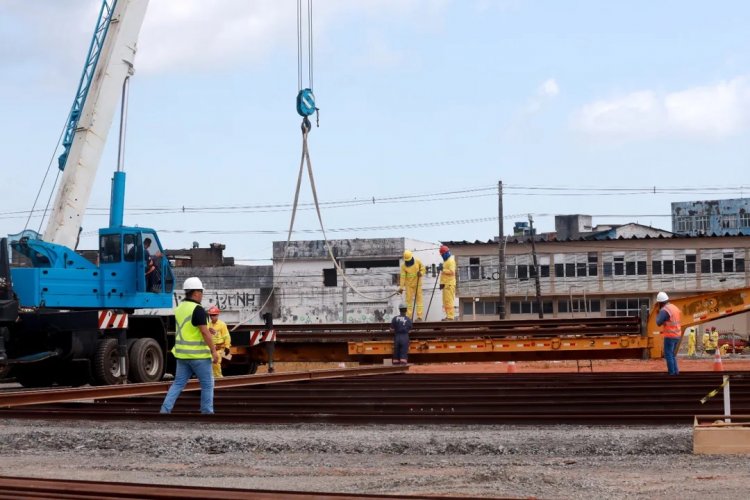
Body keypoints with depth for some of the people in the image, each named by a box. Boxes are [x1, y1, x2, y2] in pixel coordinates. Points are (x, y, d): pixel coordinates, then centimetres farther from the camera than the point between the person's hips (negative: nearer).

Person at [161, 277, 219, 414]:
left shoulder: (179, 308, 11)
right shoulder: (198, 309, -16)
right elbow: (204, 332, -20)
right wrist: (214, 351, -16)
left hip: (182, 353, 8)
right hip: (198, 354, -8)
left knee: (178, 383, 10)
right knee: (207, 384, 4)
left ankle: (165, 410, 0)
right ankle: (207, 412, 7)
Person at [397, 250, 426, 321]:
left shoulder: (418, 261, -5)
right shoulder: (403, 266, -7)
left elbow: (423, 269, 4)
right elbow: (403, 277, -10)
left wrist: (421, 273, -19)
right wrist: (401, 287, -14)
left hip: (417, 284, 0)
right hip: (409, 284, 0)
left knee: (419, 299, -3)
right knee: (409, 299, 3)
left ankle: (419, 316, -3)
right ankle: (409, 316, 8)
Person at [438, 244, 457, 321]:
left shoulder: (451, 261, -8)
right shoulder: (445, 261, 22)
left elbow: (452, 271, -21)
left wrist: (443, 270, -17)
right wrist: (441, 283, 17)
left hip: (450, 284, -10)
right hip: (445, 284, 10)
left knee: (449, 300, -12)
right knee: (445, 301, 9)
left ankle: (450, 316, -13)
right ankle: (448, 316, 11)